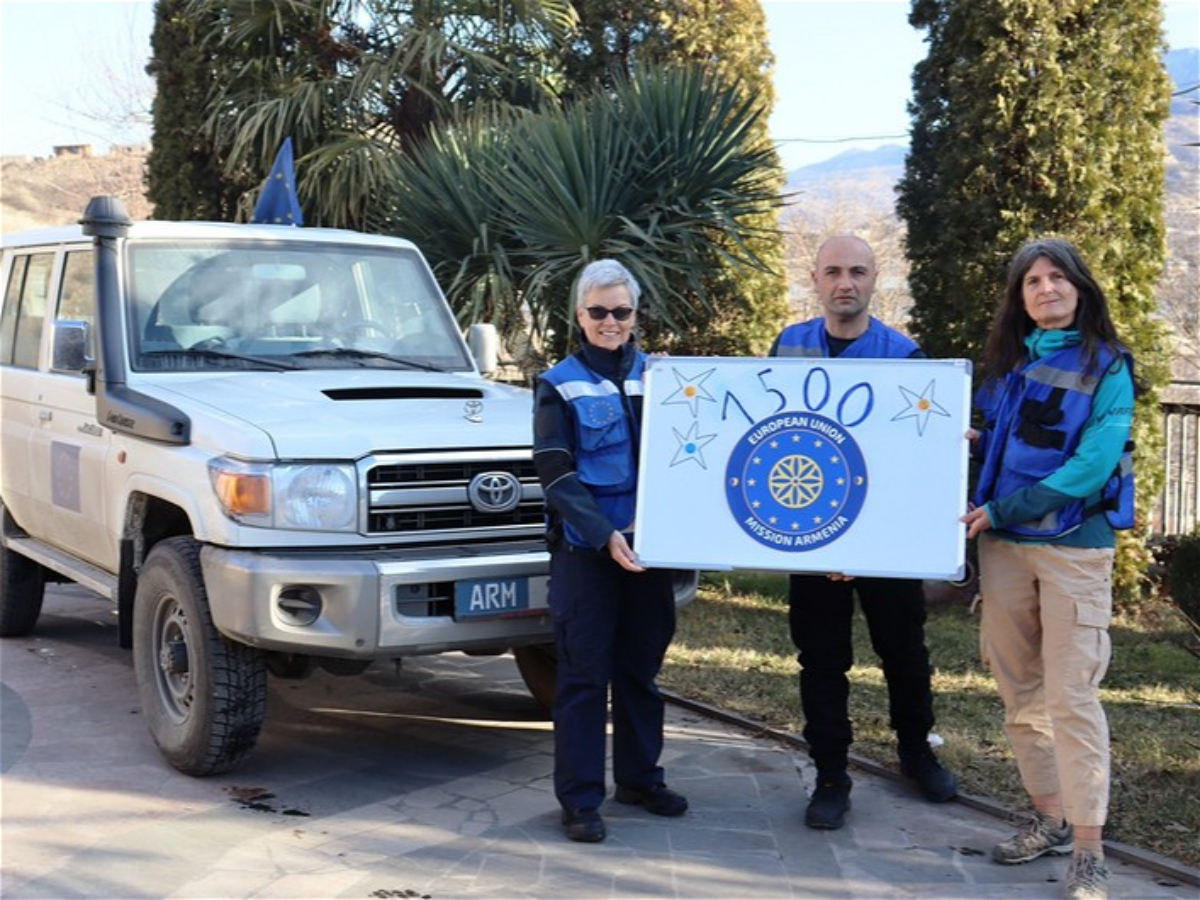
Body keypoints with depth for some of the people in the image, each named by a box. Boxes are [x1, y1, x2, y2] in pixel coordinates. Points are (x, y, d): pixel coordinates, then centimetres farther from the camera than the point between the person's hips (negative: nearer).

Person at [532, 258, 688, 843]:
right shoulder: (559, 386, -1)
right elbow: (557, 478, -8)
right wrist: (605, 536, -21)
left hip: (649, 545, 4)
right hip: (585, 550, -3)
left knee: (641, 667, 13)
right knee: (585, 674, 0)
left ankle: (639, 777, 28)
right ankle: (580, 799, 8)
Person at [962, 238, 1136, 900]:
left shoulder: (1108, 366, -5)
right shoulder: (1007, 360, 11)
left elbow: (1094, 462, -14)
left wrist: (1005, 509, -17)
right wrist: (976, 443, -3)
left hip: (1074, 545, -5)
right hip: (1003, 544, 5)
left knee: (1071, 694, -7)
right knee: (1019, 689, 10)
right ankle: (1050, 818, 24)